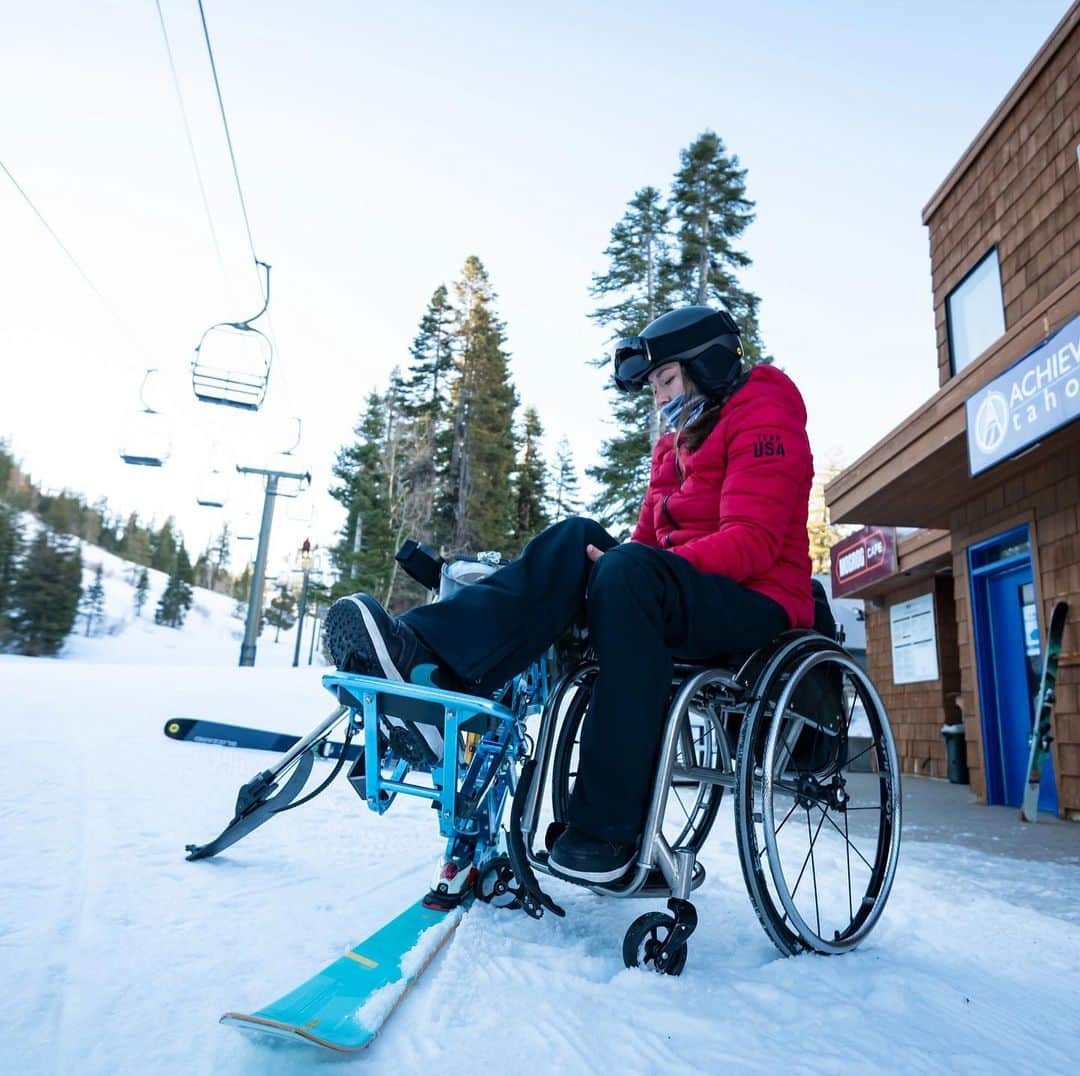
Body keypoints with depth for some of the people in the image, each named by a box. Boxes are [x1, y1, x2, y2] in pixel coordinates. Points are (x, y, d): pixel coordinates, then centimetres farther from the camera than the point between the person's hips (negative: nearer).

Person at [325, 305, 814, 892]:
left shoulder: (764, 417, -2)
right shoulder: (677, 442, 24)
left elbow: (753, 541, -17)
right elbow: (649, 537, 15)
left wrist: (626, 562, -25)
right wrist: (604, 556, -8)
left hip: (754, 605, -7)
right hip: (678, 600, 7)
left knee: (630, 570, -36)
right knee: (576, 538, -17)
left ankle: (608, 828, -33)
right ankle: (431, 659, -36)